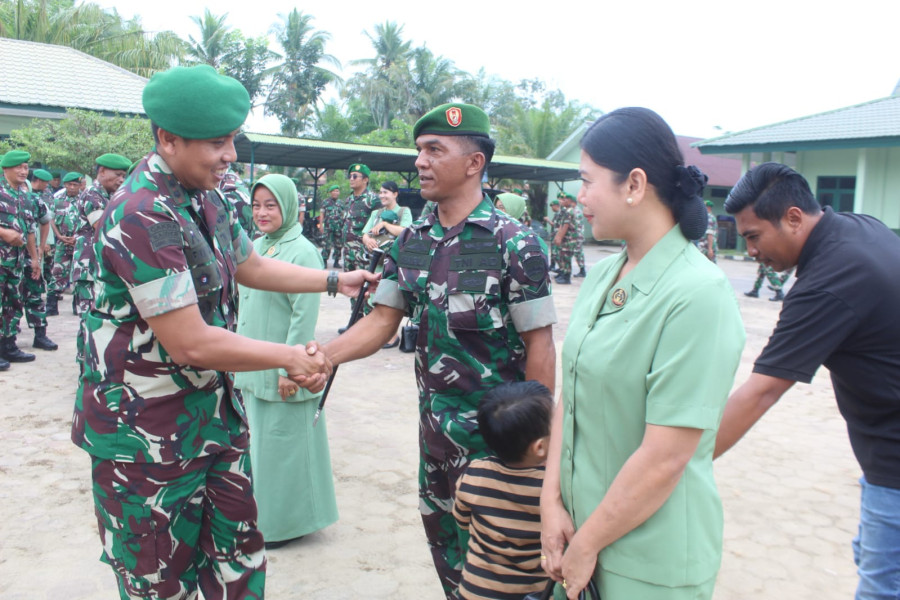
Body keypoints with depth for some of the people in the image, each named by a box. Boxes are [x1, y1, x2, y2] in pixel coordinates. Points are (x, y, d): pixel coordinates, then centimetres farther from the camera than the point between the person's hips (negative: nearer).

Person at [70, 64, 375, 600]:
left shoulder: (206, 198, 5)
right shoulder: (142, 216, -25)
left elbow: (250, 266, 21)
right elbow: (191, 344, -26)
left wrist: (335, 281, 15)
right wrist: (291, 357, -16)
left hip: (214, 411, 8)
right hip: (147, 434, -8)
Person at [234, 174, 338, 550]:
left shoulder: (301, 252, -15)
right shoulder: (256, 247, 8)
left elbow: (304, 317, -18)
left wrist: (289, 368, -19)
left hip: (281, 371, -8)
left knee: (282, 443, 3)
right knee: (260, 441, 18)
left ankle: (286, 521, 20)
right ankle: (263, 513, 35)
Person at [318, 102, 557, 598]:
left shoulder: (515, 244, -14)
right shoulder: (410, 242, 3)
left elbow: (539, 345, -12)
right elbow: (383, 320, 1)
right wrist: (320, 357, -16)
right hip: (435, 422, 6)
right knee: (441, 535, 20)